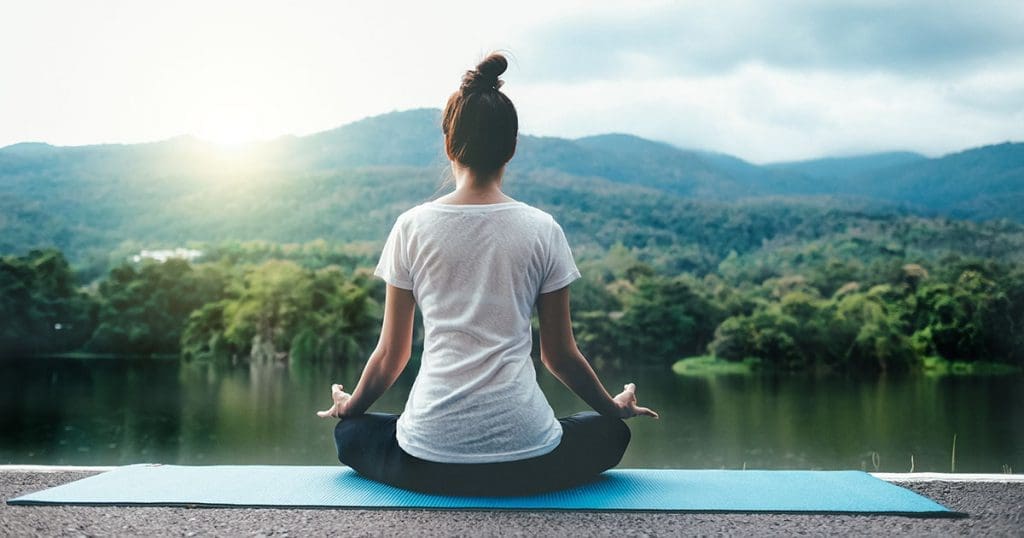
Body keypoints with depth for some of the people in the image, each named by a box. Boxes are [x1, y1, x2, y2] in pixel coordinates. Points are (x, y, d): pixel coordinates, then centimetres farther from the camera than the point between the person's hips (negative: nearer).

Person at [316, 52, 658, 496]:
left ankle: (442, 483, 13)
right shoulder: (541, 229, -1)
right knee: (610, 434, 30)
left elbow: (391, 354, 7)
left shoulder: (413, 227, -1)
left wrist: (349, 405, 27)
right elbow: (560, 355, 6)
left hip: (429, 453, 0)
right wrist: (615, 407, 25)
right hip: (523, 450, 0)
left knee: (351, 435, 32)